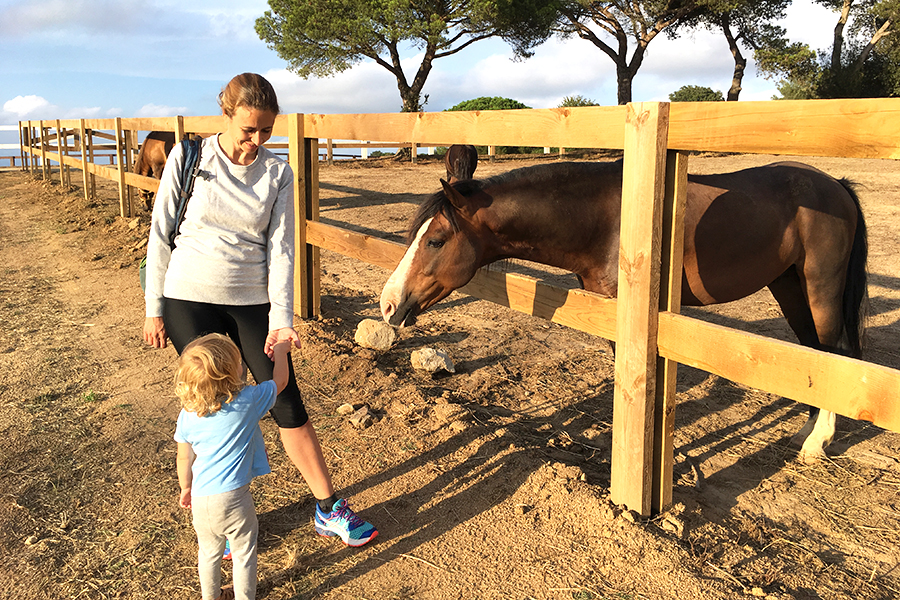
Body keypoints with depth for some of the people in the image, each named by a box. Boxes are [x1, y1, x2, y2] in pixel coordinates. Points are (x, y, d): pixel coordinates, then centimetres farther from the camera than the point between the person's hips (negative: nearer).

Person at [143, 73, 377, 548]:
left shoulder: (278, 174, -2)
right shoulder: (188, 159, -5)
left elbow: (280, 250, -5)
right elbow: (160, 235, 0)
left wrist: (281, 322, -14)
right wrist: (154, 309, 0)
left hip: (254, 303, 1)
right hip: (190, 301, -1)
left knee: (288, 406, 4)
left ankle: (329, 510, 18)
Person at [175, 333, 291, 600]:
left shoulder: (187, 416, -6)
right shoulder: (248, 401, -17)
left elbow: (184, 459, 5)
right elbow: (279, 382, 0)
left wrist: (186, 489, 22)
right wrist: (280, 351, 16)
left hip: (200, 498, 4)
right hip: (233, 497, -4)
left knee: (209, 550, 26)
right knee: (243, 552, 17)